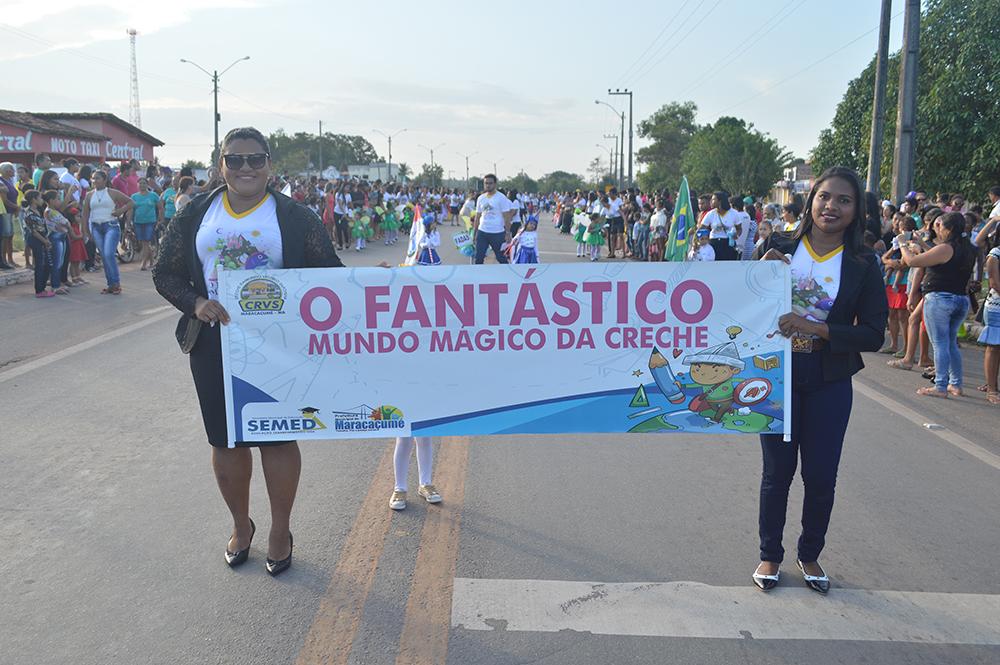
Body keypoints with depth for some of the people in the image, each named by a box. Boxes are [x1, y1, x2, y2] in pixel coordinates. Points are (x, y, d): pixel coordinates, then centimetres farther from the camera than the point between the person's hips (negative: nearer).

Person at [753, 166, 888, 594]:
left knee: (821, 477, 9)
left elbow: (873, 334, -7)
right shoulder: (779, 249, -2)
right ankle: (770, 555, 28)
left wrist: (815, 328, -19)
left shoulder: (863, 265, -3)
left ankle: (810, 555, 32)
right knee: (777, 472, 10)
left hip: (829, 385, 0)